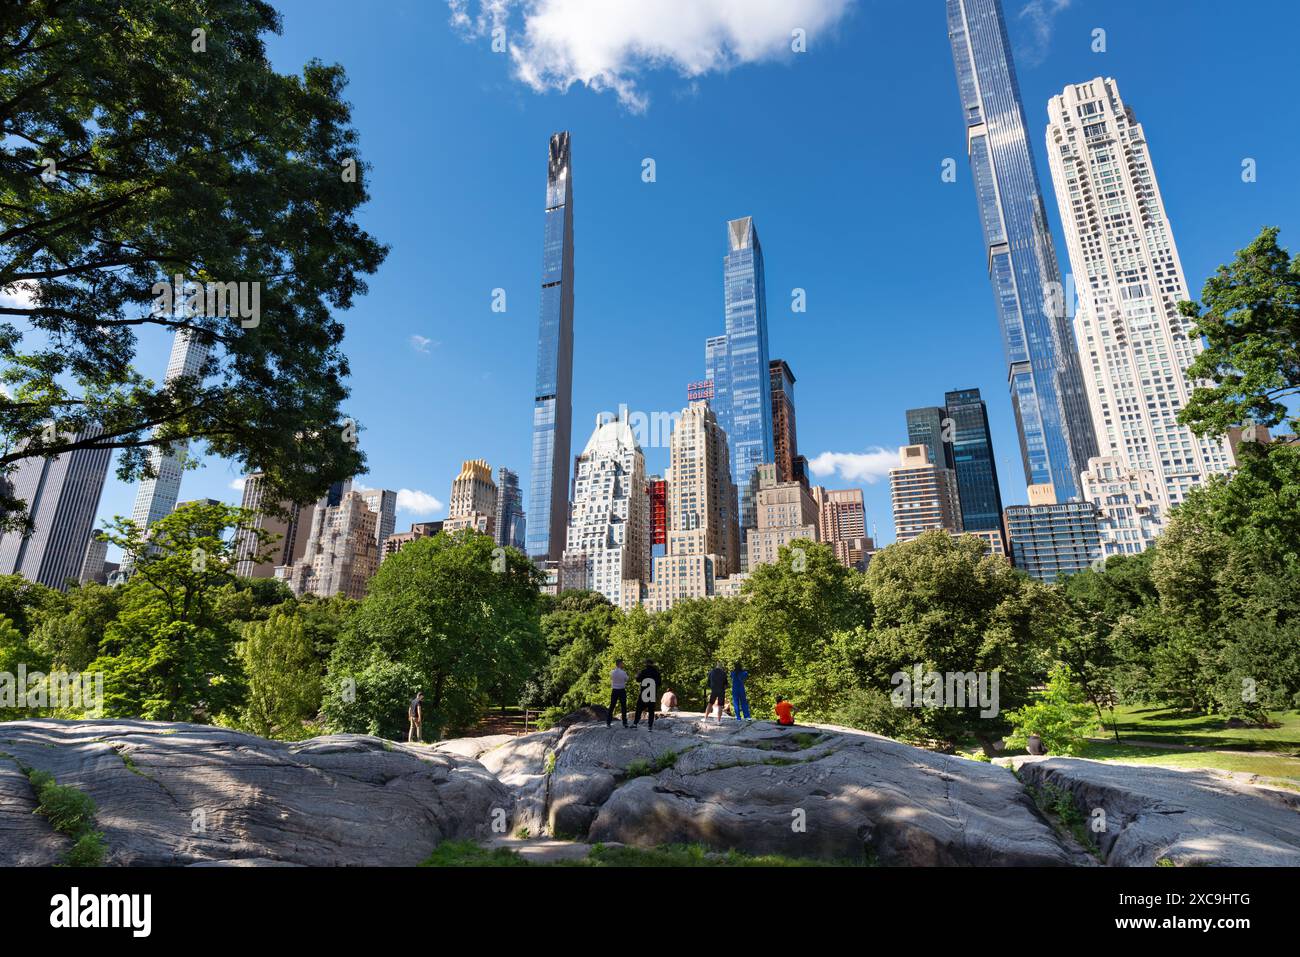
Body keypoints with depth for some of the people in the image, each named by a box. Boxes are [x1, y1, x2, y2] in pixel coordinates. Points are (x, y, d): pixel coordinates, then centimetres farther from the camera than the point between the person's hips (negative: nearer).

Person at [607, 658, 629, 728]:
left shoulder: (612, 672, -6)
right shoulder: (623, 673, -13)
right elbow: (626, 680, 1)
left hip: (614, 691, 2)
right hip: (622, 690, -2)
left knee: (611, 707, 9)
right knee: (624, 707, 7)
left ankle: (608, 723, 9)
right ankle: (624, 723, 8)